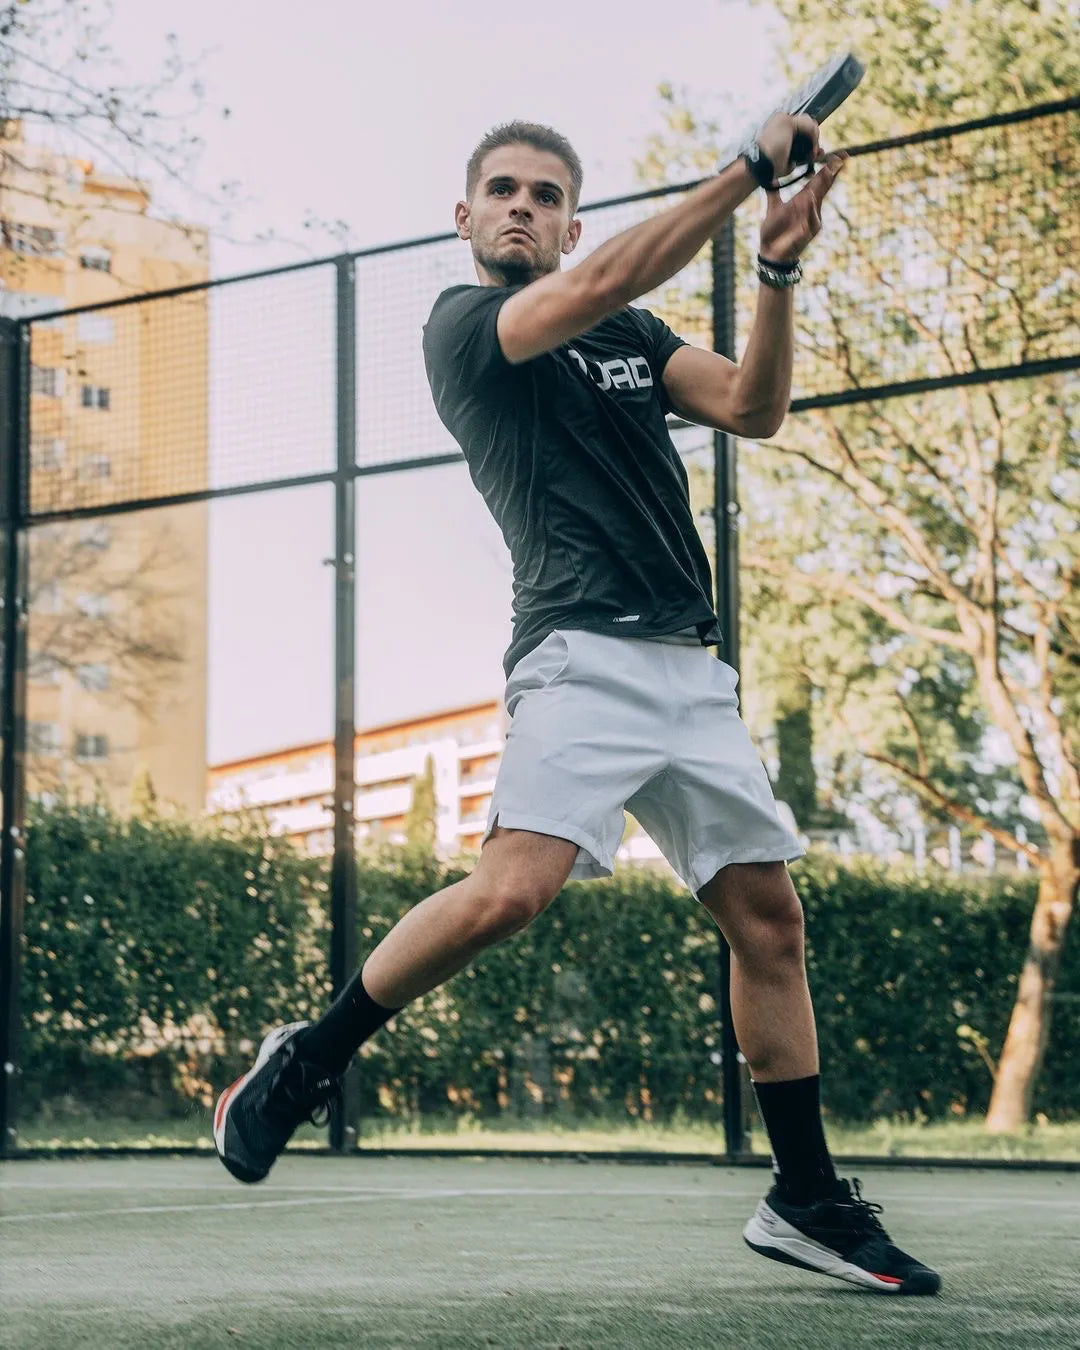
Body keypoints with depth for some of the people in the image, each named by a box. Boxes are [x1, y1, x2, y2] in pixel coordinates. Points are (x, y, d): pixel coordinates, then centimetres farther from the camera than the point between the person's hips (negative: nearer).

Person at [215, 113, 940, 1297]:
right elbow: (601, 286, -16)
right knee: (512, 888, -25)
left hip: (693, 667, 7)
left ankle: (806, 1199, 13)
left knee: (766, 918, 5)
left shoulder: (634, 336, 21)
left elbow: (751, 408, 6)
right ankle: (305, 1062, -5)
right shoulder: (462, 322, 2)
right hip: (585, 653, -7)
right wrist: (752, 164, -14)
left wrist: (778, 270, -9)